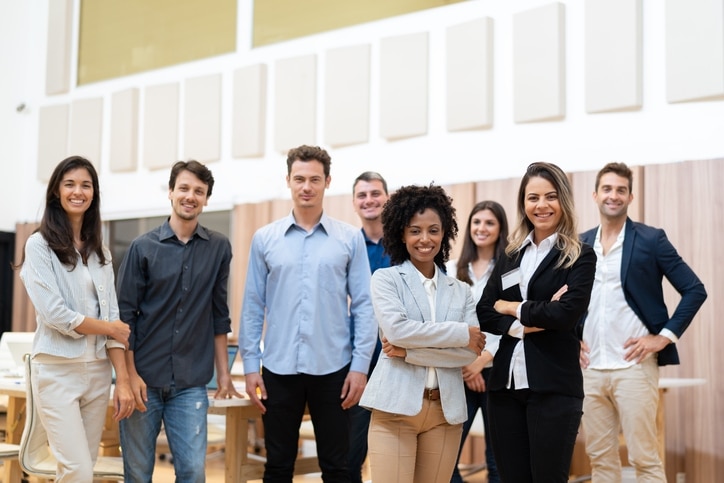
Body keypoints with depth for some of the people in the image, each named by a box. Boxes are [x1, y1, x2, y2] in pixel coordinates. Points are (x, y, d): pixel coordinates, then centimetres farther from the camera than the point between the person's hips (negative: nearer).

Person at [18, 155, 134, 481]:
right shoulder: (39, 245, -4)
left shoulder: (99, 252, 11)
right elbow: (54, 314, -13)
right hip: (57, 370, -5)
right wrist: (109, 328, -4)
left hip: (98, 371, 5)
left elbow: (112, 317, 5)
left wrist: (123, 379, -3)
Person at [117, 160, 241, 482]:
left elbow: (219, 314, 9)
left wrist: (223, 371, 8)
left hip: (191, 383, 1)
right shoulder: (143, 247, -1)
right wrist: (129, 373, -8)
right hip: (144, 379, -1)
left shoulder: (218, 248, 4)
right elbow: (125, 314, -2)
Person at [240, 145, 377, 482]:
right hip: (279, 368, 1)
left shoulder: (350, 238, 0)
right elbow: (253, 306, 4)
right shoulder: (265, 238, 3)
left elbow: (363, 305, 0)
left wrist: (361, 365, -5)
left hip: (332, 369, -1)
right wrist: (250, 365, 0)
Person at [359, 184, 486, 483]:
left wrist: (409, 351, -11)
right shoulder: (386, 279, 3)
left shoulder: (461, 291, 11)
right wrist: (461, 333, -9)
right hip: (396, 406, -3)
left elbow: (470, 352, -2)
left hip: (446, 411, 3)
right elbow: (396, 329, -14)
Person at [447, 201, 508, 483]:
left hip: (496, 369, -2)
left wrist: (482, 360, -12)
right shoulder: (452, 270, 10)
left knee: (497, 459, 6)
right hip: (459, 372, 2)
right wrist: (465, 364, -4)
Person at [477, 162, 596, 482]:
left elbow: (566, 313, -16)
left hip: (553, 386, -5)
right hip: (505, 383, 5)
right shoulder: (511, 255, 13)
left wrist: (513, 308, -4)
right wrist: (524, 325, -13)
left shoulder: (580, 256, -1)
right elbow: (484, 313, 4)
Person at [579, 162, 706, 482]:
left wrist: (665, 336, -11)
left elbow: (695, 290, -4)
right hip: (589, 368, 4)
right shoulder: (580, 244, 10)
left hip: (633, 366, -4)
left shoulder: (651, 239, -3)